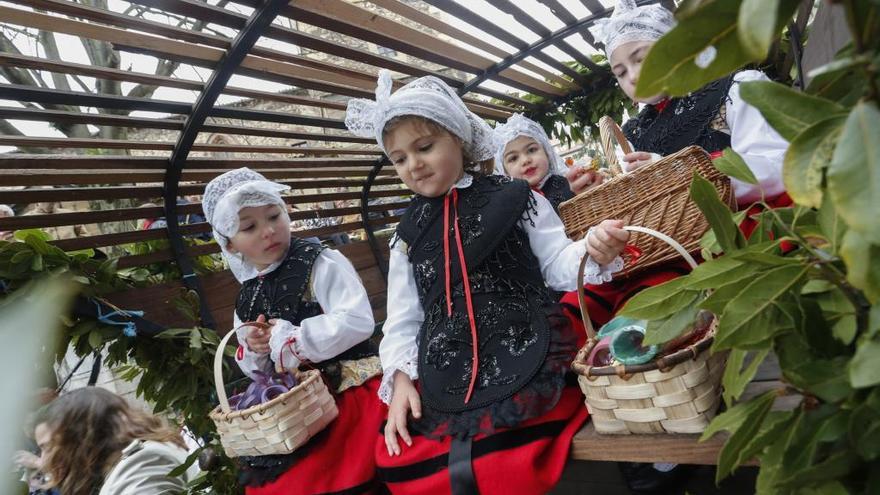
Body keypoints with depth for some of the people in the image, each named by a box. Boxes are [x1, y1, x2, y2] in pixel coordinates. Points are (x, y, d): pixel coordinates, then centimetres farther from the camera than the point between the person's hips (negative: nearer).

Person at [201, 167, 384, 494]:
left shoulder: (321, 263, -10)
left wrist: (288, 339, -16)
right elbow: (254, 369, 19)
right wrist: (253, 350, -4)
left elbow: (357, 322, -22)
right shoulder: (246, 301, 9)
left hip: (350, 393, -6)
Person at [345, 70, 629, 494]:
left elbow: (556, 263, 6)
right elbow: (404, 316, 16)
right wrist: (401, 375, 3)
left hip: (523, 352, -3)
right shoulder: (408, 233, 15)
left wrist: (591, 253, -16)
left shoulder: (513, 198, 5)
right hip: (446, 372, 4)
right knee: (400, 459, -10)